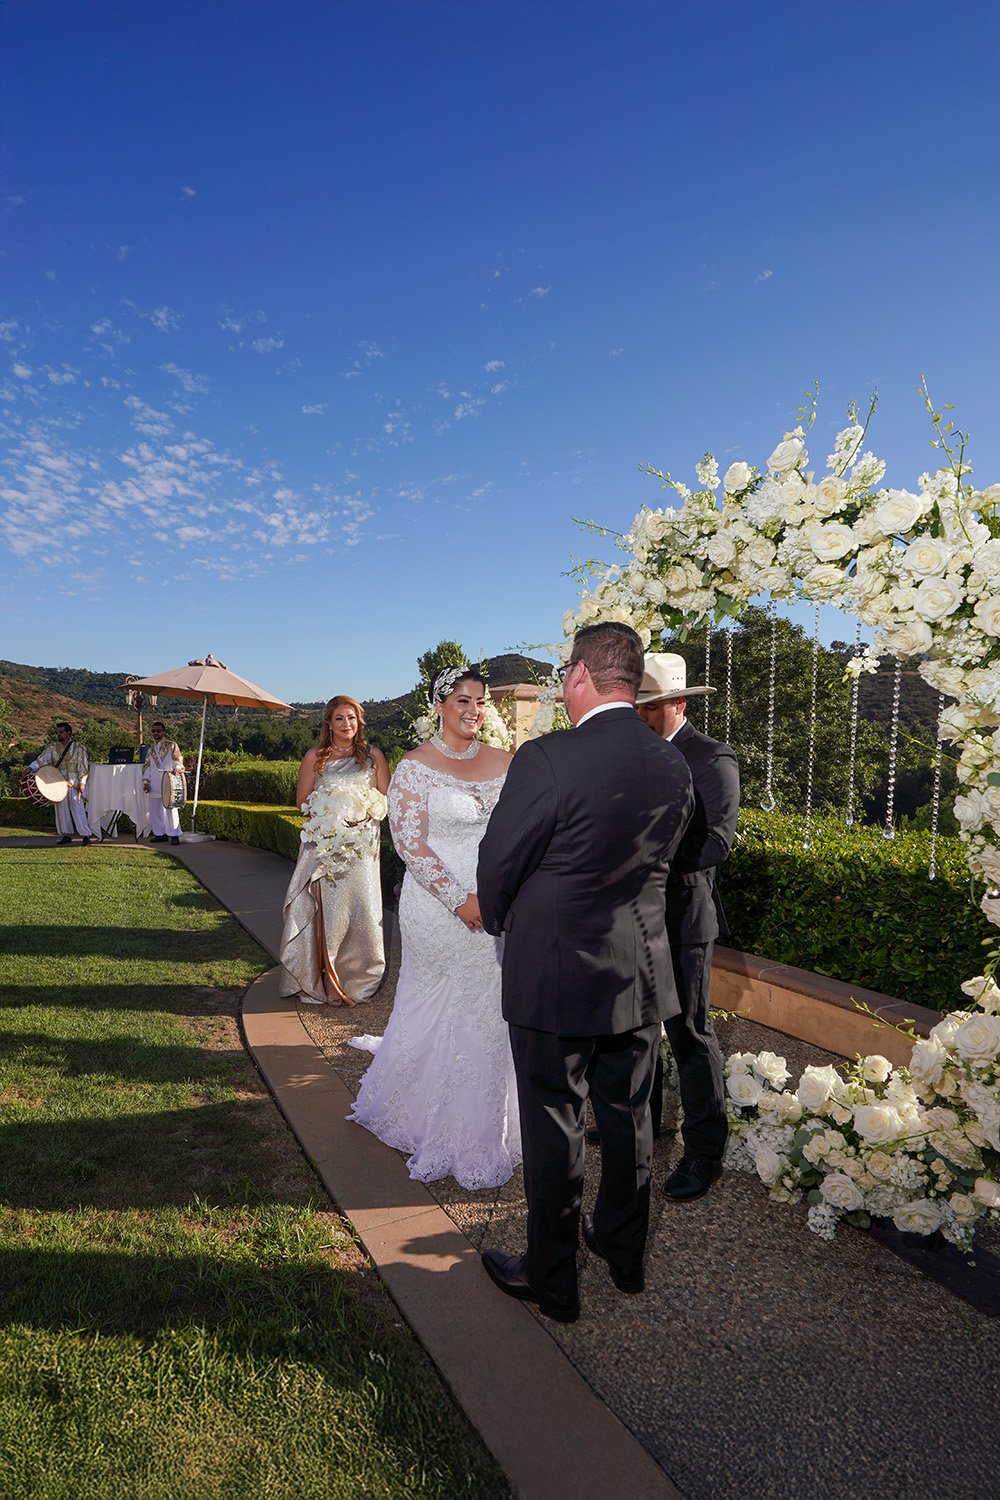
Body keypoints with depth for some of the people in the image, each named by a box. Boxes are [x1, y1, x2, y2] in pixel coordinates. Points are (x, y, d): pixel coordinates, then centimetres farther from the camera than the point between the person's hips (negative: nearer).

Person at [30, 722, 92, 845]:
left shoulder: (78, 748, 1)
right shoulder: (52, 748, 9)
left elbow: (82, 766, -3)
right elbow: (42, 759, -3)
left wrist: (82, 782, -10)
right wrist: (31, 768, -21)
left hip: (74, 783, -4)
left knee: (77, 808, -8)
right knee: (61, 809, 4)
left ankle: (85, 834, -4)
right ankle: (66, 834, 12)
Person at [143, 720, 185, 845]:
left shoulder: (171, 745, 4)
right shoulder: (151, 748, 19)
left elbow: (178, 759, -6)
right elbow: (147, 766, 17)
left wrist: (177, 767, -28)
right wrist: (146, 781, 6)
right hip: (154, 785, 5)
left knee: (170, 808, -9)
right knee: (155, 810, 5)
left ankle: (174, 834, -5)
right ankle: (160, 833, 12)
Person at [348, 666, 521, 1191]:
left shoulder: (502, 761, 6)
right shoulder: (415, 767, -8)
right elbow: (410, 842, -14)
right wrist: (460, 901, -19)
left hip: (496, 908, 5)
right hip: (439, 907, -4)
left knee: (489, 1014, 14)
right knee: (436, 1013, 8)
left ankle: (481, 1125, 36)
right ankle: (430, 1122, 32)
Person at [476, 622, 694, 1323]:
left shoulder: (547, 759, -22)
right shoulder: (675, 765, -3)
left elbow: (497, 864, -12)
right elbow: (660, 859, 7)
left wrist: (500, 919, 9)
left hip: (554, 976, -5)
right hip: (643, 975, 6)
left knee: (554, 1128, 12)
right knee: (628, 1117, 22)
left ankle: (552, 1279, 31)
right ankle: (625, 1252, 43)